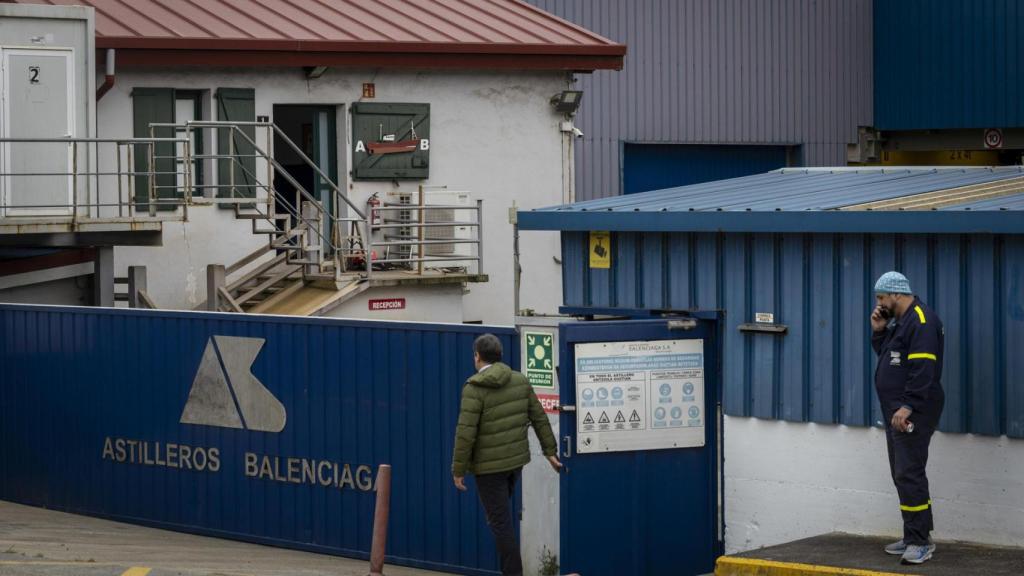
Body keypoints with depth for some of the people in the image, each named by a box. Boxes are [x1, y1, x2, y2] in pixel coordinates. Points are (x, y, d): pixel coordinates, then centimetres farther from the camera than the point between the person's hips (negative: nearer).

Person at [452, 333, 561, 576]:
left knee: (500, 521, 0)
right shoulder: (520, 381, 1)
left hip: (489, 465, -6)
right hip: (517, 458, 6)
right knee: (502, 513, 27)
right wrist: (550, 451, 15)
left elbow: (465, 433, -19)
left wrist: (458, 470, -11)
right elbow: (540, 418, 6)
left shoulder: (474, 389, -16)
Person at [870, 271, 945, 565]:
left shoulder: (921, 320, -14)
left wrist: (908, 406, -27)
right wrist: (879, 332, 9)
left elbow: (923, 368, -22)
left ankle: (920, 542, -12)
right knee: (902, 475, 12)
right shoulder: (898, 321, 18)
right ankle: (914, 538, 18)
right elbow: (886, 355, 25)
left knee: (909, 475, -12)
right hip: (896, 412, 10)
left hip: (913, 413, -10)